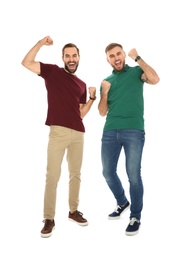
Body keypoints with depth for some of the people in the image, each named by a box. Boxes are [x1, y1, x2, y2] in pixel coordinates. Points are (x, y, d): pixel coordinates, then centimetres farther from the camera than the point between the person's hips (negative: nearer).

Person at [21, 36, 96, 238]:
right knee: (52, 175, -5)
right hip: (58, 132, -5)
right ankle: (49, 219, 3)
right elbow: (26, 63, -5)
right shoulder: (53, 71, 5)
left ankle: (73, 211, 27)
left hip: (78, 133, 5)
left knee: (75, 174, 12)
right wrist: (40, 44, -11)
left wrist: (92, 98, 3)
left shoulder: (81, 84, 15)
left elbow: (81, 113, 15)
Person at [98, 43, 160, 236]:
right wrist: (104, 93, -1)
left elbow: (155, 80, -15)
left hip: (133, 131, -4)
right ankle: (122, 203, 35)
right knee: (108, 172, 10)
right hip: (110, 131, 5)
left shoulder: (136, 72, 8)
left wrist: (138, 58, -10)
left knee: (133, 174, -7)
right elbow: (102, 112, 15)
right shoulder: (106, 81, 17)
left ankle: (135, 216, 10)